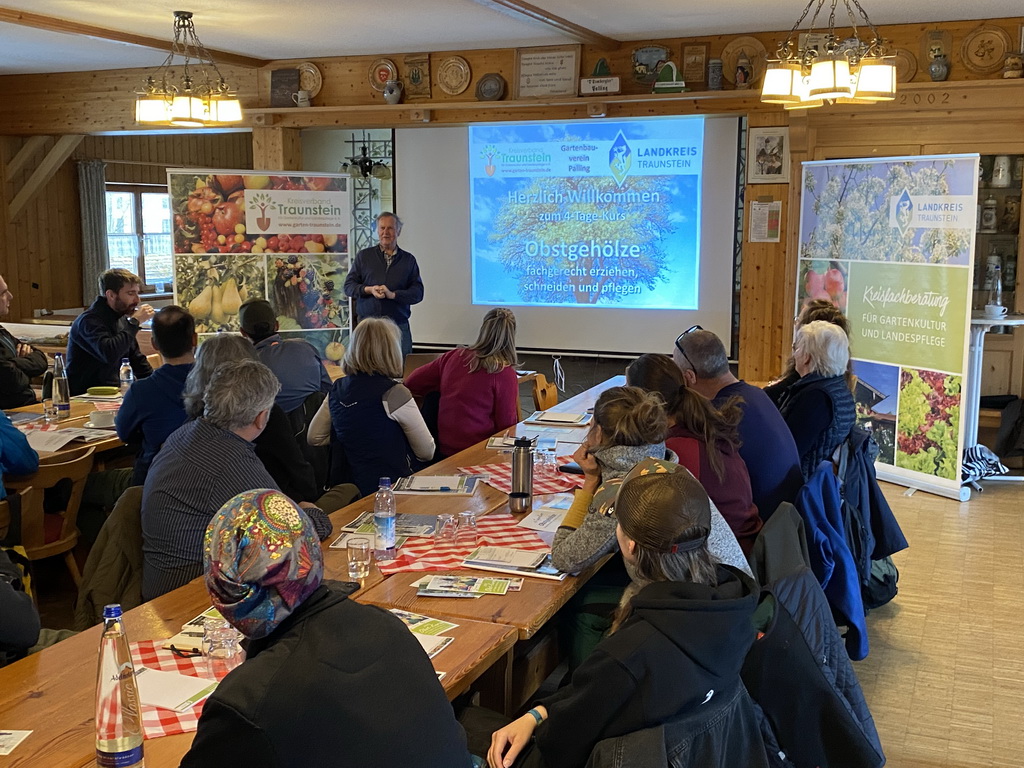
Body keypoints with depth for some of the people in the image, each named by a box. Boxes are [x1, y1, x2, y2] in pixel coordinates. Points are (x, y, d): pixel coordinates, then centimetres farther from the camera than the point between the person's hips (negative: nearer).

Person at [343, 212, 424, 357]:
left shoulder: (409, 260, 12)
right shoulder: (364, 256, 13)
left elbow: (418, 292, 3)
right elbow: (349, 286, 9)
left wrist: (393, 294, -12)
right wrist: (369, 290, -10)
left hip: (399, 325, 0)